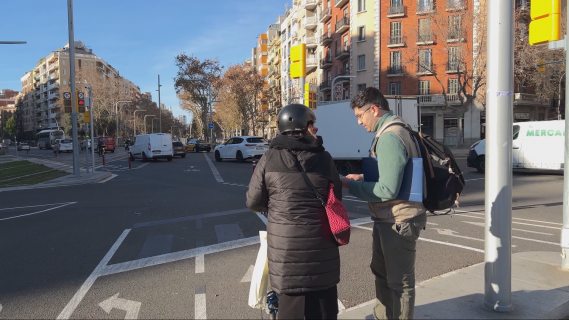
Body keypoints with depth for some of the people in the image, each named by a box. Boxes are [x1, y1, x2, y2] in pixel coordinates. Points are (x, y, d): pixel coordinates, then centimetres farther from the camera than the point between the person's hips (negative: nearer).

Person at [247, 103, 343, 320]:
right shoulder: (324, 158, -3)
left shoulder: (270, 158, -5)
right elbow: (336, 199, 5)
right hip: (320, 242, 1)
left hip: (285, 243, -1)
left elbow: (253, 202, 0)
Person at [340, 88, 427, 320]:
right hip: (387, 218, 11)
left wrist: (349, 185, -18)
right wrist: (362, 178, 7)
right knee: (382, 273, 24)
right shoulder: (391, 131, 10)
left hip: (398, 220, -11)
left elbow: (387, 190, -26)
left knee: (400, 281, 6)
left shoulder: (389, 137, -23)